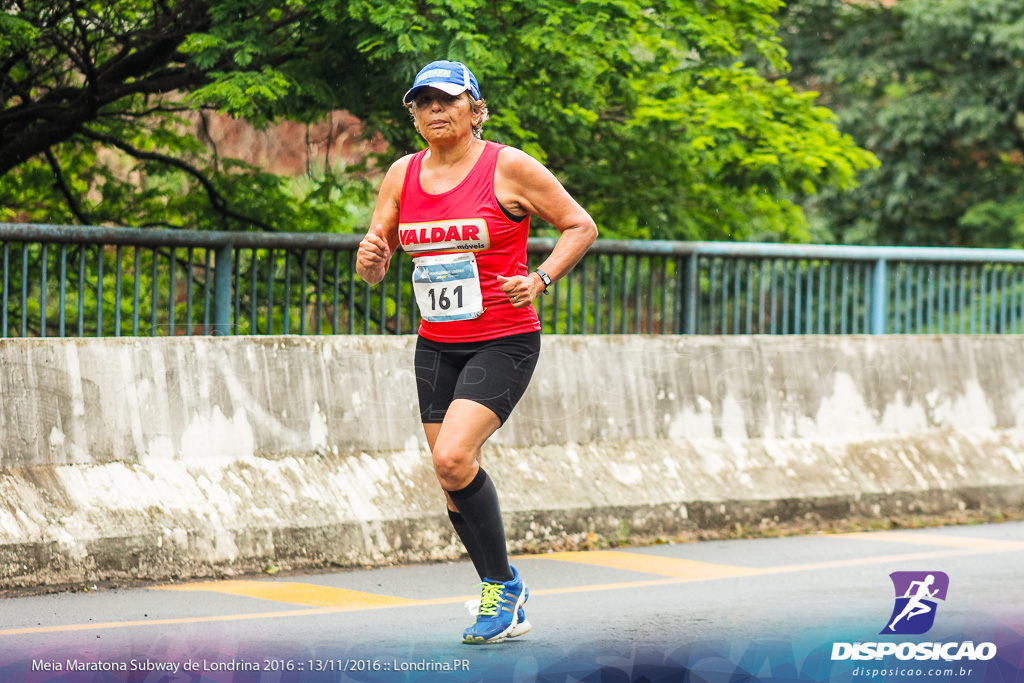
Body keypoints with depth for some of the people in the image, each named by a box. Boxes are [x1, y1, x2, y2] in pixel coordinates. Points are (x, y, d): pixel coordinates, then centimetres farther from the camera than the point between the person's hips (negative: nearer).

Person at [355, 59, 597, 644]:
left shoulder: (509, 167, -8)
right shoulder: (402, 176, 6)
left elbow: (581, 227, -1)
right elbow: (375, 270, 10)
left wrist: (540, 279, -15)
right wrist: (370, 258, -13)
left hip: (504, 341, -6)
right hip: (437, 346, 6)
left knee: (453, 457, -22)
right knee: (453, 478, 5)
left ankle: (500, 585, -3)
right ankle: (505, 595, 25)